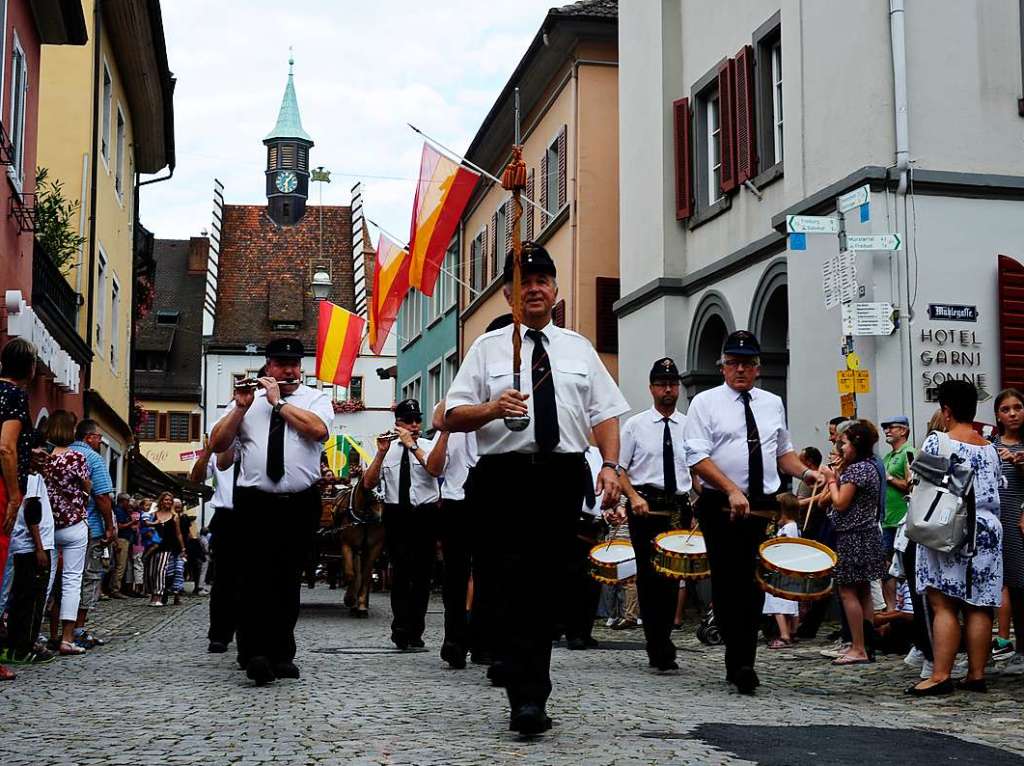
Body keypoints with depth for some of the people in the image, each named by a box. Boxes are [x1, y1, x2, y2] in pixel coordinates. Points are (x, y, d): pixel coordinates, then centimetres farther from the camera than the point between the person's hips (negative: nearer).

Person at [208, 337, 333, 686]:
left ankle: (282, 654, 14)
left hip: (300, 503, 1)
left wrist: (279, 402, -8)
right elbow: (217, 444, 6)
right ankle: (256, 654, -20)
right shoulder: (246, 399, 14)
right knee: (256, 578, -14)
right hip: (255, 502, -1)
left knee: (288, 580, 7)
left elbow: (319, 430, -12)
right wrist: (240, 408, -7)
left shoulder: (315, 399, 11)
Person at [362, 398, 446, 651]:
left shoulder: (429, 446, 5)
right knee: (400, 571, -10)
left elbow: (435, 469, -17)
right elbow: (368, 483, -1)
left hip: (425, 514, 0)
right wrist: (381, 452, -11)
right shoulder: (388, 449, 8)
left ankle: (415, 632, 9)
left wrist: (412, 445, -20)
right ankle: (401, 630, -10)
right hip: (396, 514, 0)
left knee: (422, 573, 2)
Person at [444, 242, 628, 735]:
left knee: (551, 586, 6)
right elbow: (453, 416, 3)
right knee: (516, 587, -11)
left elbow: (605, 414, 11)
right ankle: (527, 700, -13)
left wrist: (610, 465, -5)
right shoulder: (488, 347, 9)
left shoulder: (579, 349, 17)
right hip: (507, 475, -3)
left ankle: (533, 689, 17)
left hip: (564, 476, 3)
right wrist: (494, 408, -17)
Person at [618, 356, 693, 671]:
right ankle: (661, 650, 1)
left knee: (673, 576, 4)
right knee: (649, 575, -4)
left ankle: (659, 649, 15)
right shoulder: (635, 425, 4)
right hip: (645, 506, -2)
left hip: (679, 507, 2)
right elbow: (619, 468, 2)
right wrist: (634, 497, -13)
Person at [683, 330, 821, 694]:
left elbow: (783, 452, 24)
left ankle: (740, 663, 11)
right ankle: (741, 662, -3)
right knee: (727, 583, -6)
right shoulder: (705, 402, 1)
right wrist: (732, 490, -20)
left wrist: (806, 472, 4)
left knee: (755, 583, 3)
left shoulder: (773, 404, 16)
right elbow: (698, 456, -9)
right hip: (721, 507, -4)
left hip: (764, 507, 4)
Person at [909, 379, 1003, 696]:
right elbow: (996, 491, 14)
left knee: (943, 605, -5)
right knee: (978, 606, 7)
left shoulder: (937, 442, -8)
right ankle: (976, 674, 11)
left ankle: (940, 676, -8)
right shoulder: (989, 448, 11)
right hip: (987, 530, 6)